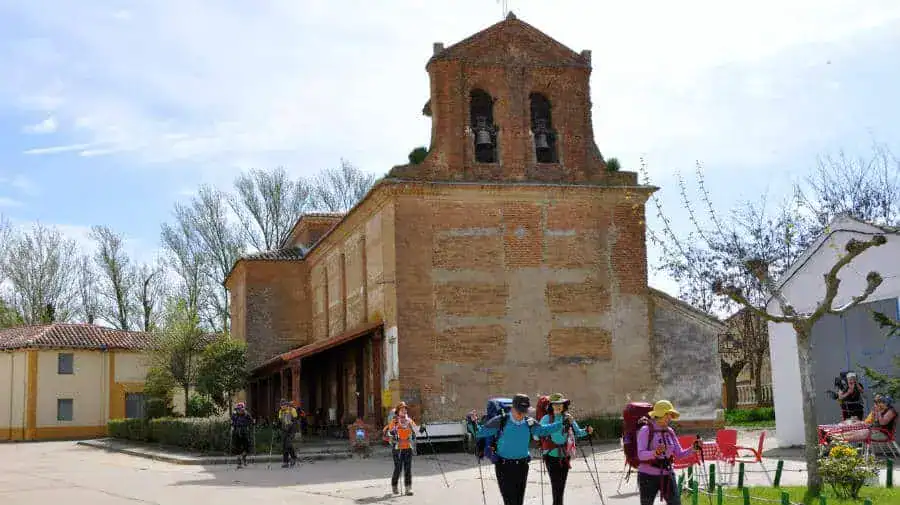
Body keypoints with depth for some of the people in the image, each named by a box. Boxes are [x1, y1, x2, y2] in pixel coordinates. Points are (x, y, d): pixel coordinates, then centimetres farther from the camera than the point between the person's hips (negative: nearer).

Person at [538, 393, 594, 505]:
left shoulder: (568, 418, 3)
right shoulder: (547, 418, -5)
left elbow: (577, 432, 10)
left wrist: (586, 431, -8)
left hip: (565, 456, 3)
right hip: (551, 455, -3)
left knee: (561, 484, 10)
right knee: (555, 484, -8)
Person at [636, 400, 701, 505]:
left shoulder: (670, 432, 7)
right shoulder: (646, 430, -11)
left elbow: (679, 454, 7)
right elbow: (641, 454, -21)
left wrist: (693, 448, -9)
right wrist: (655, 453, -40)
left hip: (667, 476, 5)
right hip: (648, 476, -5)